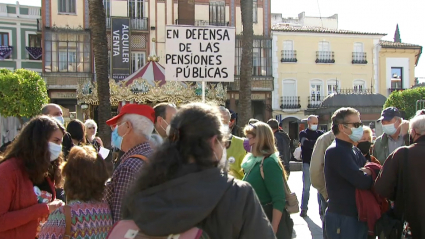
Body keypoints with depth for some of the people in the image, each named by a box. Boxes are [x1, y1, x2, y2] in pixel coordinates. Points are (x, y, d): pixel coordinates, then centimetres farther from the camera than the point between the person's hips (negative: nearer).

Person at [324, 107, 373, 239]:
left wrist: (367, 172, -13)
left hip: (358, 217, 9)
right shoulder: (336, 151, -18)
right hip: (343, 219, -9)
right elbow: (363, 182, -25)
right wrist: (370, 174, -4)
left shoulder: (354, 150, 14)